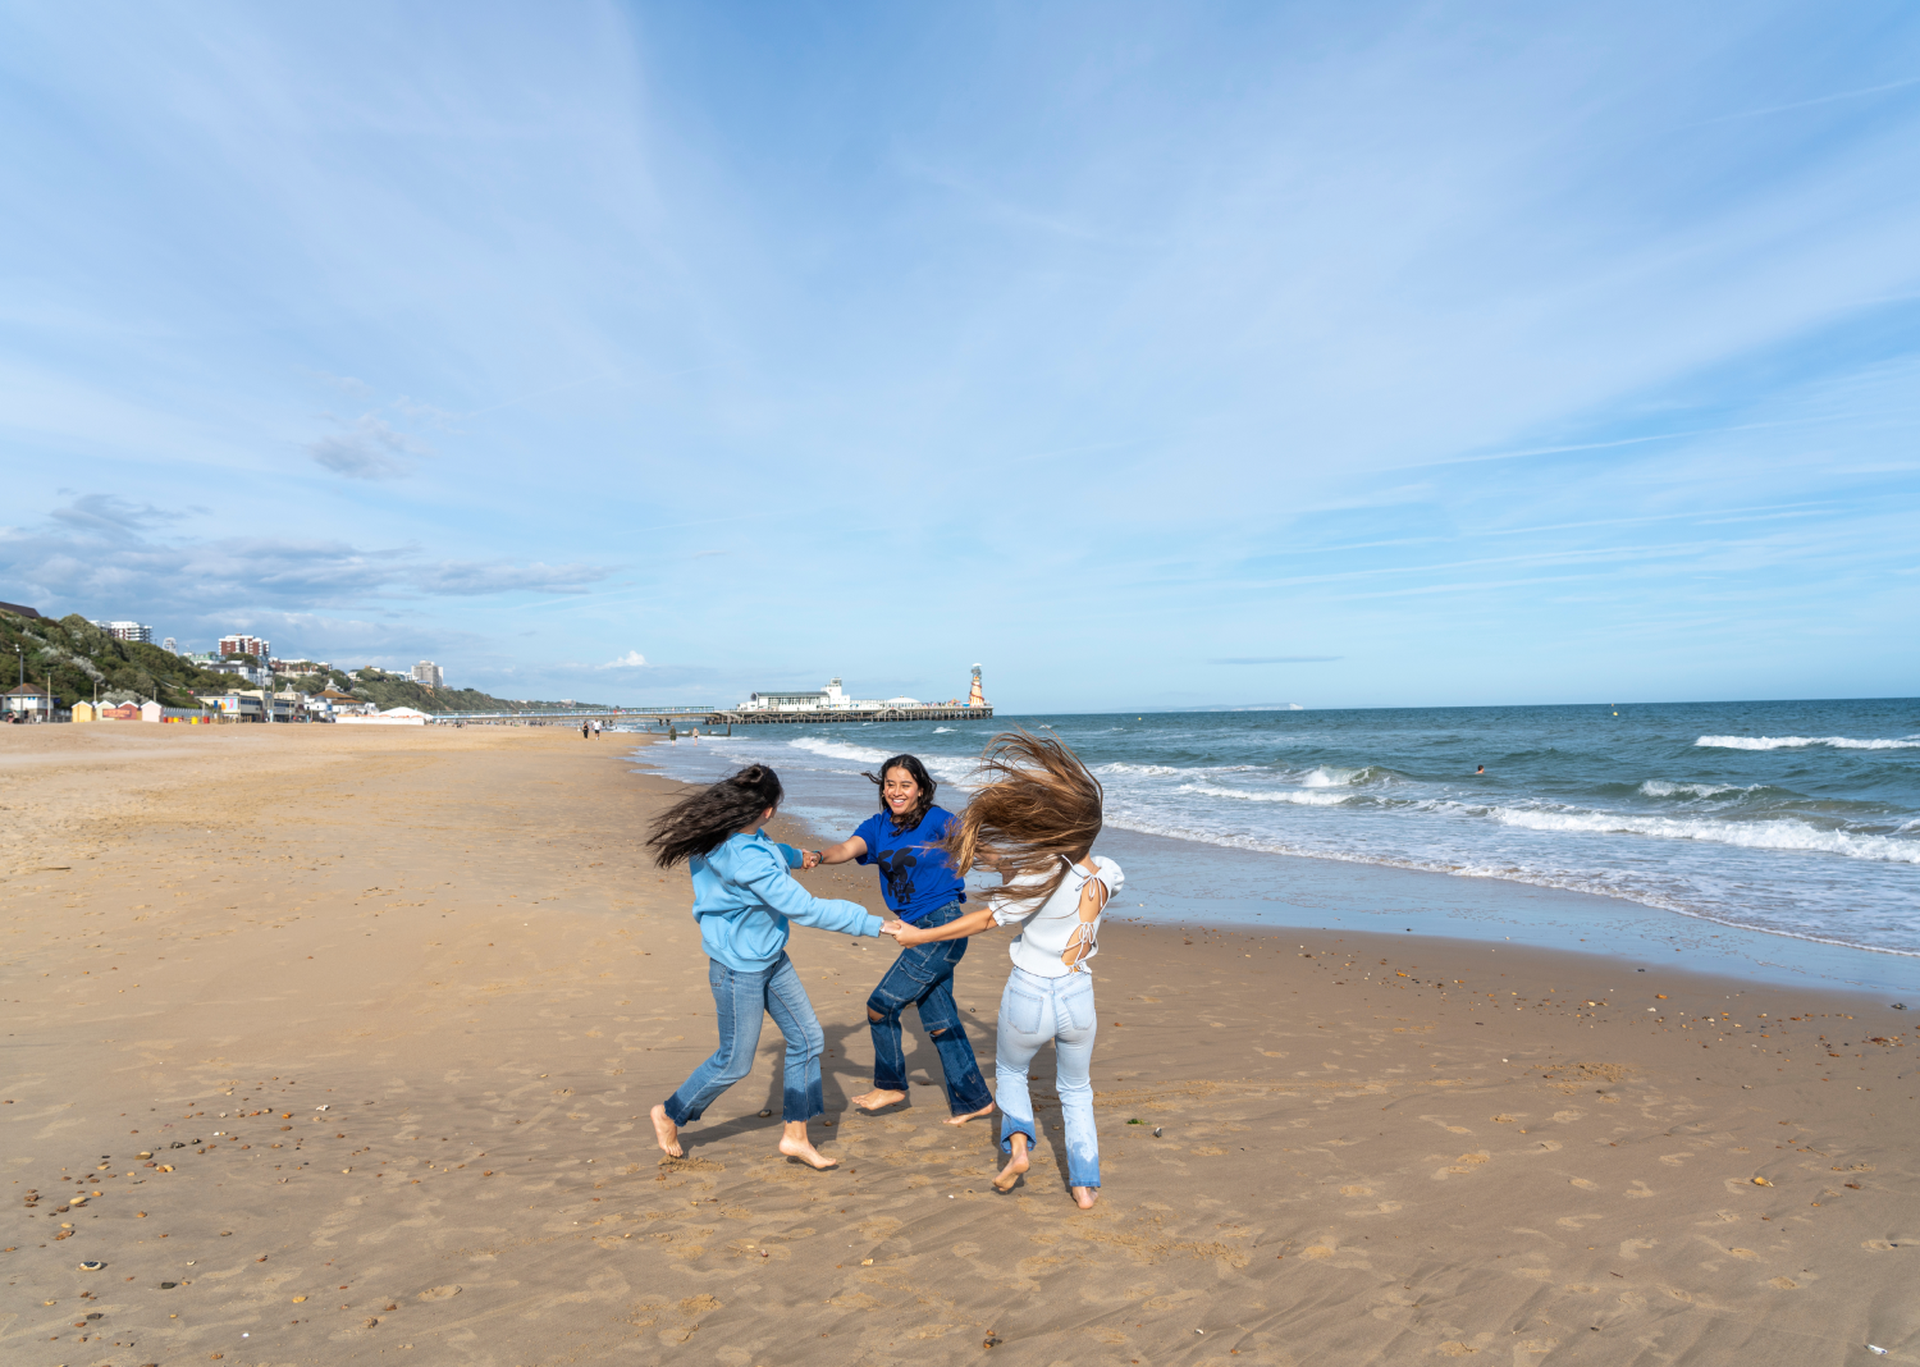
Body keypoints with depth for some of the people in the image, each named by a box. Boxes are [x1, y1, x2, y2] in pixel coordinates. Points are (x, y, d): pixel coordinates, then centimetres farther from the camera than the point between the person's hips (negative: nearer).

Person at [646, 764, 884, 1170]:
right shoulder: (747, 861, -34)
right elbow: (804, 909, -33)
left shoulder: (724, 833, -6)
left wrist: (795, 856, 38)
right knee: (734, 1063, 9)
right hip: (739, 968, -9)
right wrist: (873, 924, -28)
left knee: (807, 1038, 11)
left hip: (771, 959, 9)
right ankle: (669, 1115, 34)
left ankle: (795, 1135, 24)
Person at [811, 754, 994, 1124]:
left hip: (943, 926, -7)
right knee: (938, 1020, 14)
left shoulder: (937, 821, -10)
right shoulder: (878, 826, 6)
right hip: (917, 928, 7)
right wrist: (819, 856, -31)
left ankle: (890, 1084, 21)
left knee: (881, 1005, -2)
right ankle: (973, 1100, 27)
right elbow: (847, 849, -11)